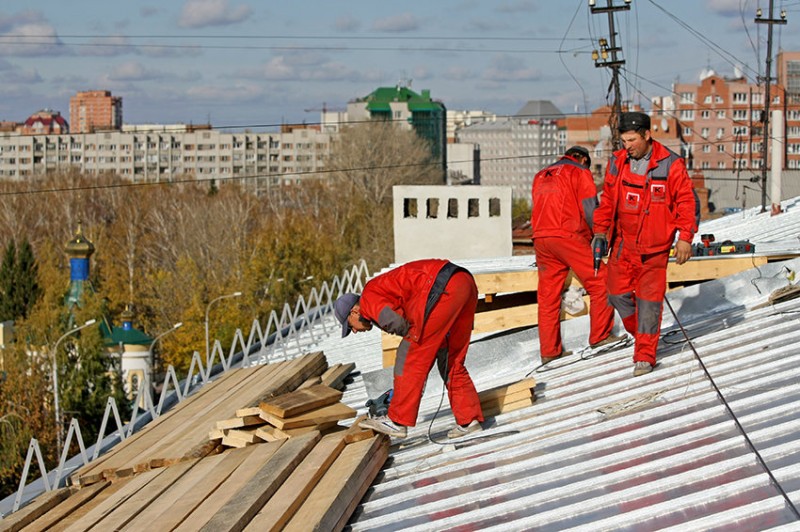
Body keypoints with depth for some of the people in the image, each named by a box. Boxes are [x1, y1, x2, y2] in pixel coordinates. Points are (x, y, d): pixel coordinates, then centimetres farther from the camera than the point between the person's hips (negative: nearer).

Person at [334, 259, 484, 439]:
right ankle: (470, 419, 17)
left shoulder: (369, 298, 6)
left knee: (411, 354, -1)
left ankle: (397, 422, 2)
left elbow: (394, 321, -14)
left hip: (444, 288, -10)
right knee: (451, 362, 19)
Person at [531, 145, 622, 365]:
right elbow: (589, 209, -5)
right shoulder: (580, 173, 6)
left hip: (541, 238, 7)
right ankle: (600, 335, 0)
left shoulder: (541, 176, 25)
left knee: (548, 295, 8)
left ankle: (549, 349, 8)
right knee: (600, 283, 2)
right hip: (568, 236, -6)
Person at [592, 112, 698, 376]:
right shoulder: (617, 163, 3)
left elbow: (687, 201, -6)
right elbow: (607, 200, 14)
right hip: (623, 243, 5)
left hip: (654, 246, -5)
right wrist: (601, 230, 8)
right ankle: (641, 333, 30)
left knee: (649, 299, -4)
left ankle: (645, 354, 2)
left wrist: (685, 237, -9)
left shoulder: (670, 164, -10)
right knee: (618, 294, 6)